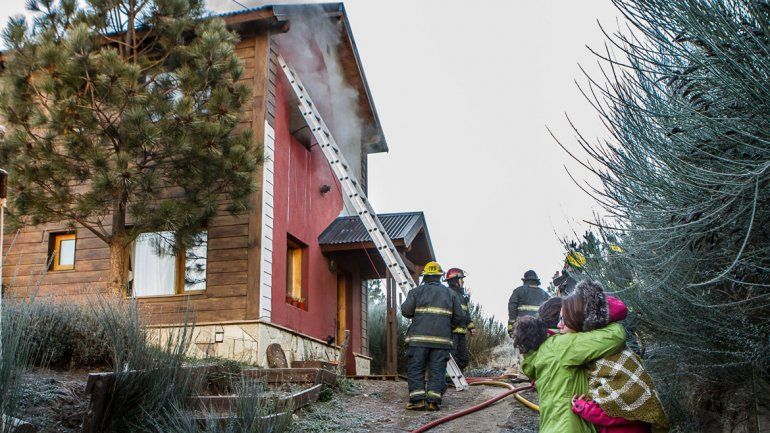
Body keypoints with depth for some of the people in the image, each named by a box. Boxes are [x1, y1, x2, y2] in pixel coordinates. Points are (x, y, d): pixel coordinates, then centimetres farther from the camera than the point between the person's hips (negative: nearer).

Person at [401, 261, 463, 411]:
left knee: (415, 369, 2)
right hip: (442, 338, 2)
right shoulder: (449, 293, 15)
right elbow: (458, 316, 11)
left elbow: (406, 311, -3)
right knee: (437, 370, 3)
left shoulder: (417, 291, 5)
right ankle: (433, 401, -4)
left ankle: (417, 400, -5)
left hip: (419, 337, -2)